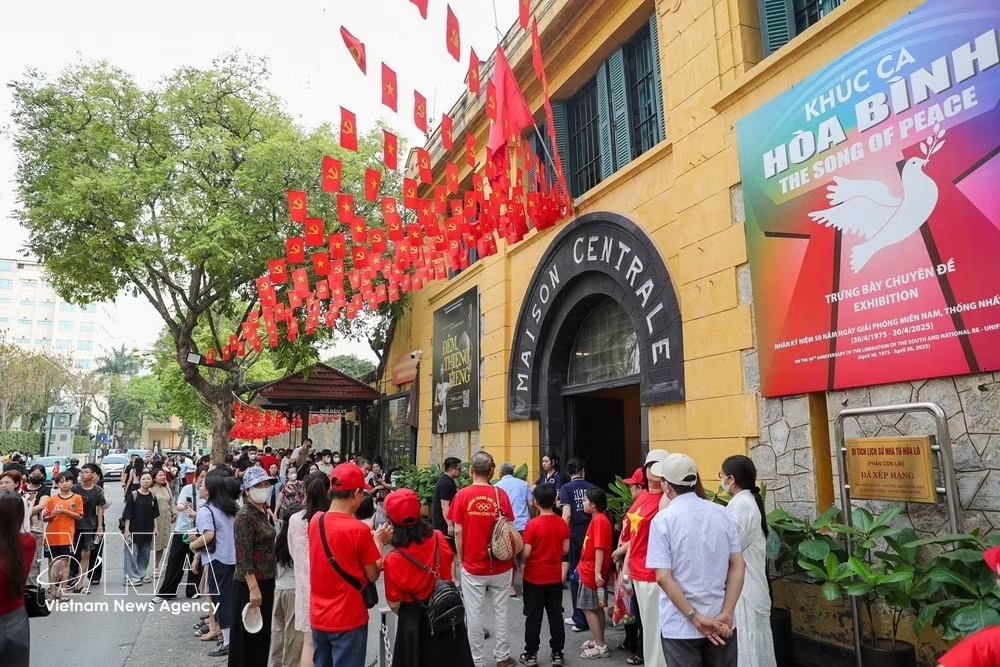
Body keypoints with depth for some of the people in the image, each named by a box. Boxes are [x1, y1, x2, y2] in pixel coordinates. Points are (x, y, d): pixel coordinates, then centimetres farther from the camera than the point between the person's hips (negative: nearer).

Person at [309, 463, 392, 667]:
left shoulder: (315, 521, -2)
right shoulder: (359, 530, -20)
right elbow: (373, 575, -9)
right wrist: (378, 541, 3)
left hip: (318, 617, 6)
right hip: (348, 620, -6)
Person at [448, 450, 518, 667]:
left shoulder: (462, 495, -8)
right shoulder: (500, 494, -6)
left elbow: (458, 532, -7)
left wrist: (461, 560, 5)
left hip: (472, 567, -1)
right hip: (500, 566, 1)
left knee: (474, 615, 9)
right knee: (502, 612, 14)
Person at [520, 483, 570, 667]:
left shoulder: (532, 524, -18)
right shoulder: (562, 523, -5)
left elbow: (526, 553, -17)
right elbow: (565, 550, 2)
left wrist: (520, 559, 4)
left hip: (534, 577, -3)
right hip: (555, 577, 4)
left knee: (534, 616, 7)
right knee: (555, 614, 12)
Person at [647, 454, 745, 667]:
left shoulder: (663, 519, -13)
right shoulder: (722, 514, 0)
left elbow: (663, 577, -18)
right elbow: (738, 566, -1)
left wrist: (695, 618, -14)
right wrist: (726, 613, -4)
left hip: (680, 626, -4)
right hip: (721, 622, 4)